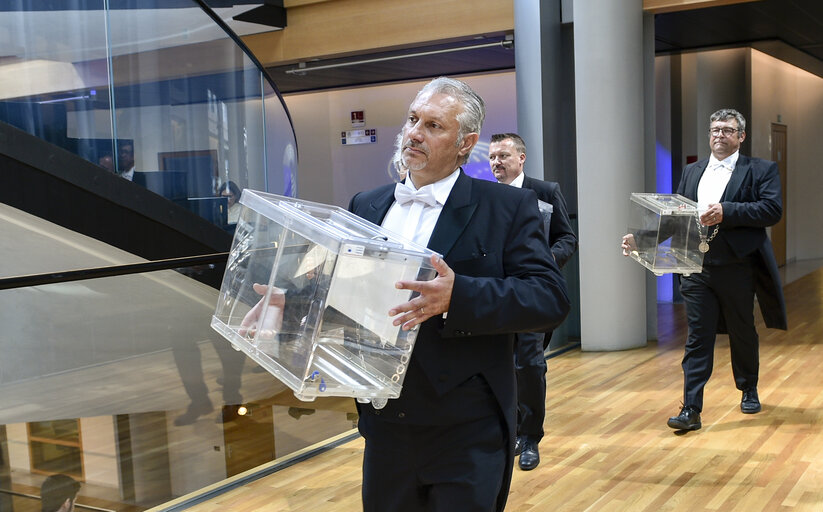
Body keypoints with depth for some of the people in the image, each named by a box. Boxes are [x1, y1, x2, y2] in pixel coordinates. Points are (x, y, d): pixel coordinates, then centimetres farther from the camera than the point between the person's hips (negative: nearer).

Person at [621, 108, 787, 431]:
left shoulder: (761, 170, 2)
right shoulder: (691, 172, 14)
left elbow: (772, 209, -13)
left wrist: (726, 211, -24)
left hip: (737, 268, -2)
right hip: (697, 268, 2)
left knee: (742, 334, 14)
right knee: (698, 338, 1)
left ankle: (749, 390, 38)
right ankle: (691, 410, 0)